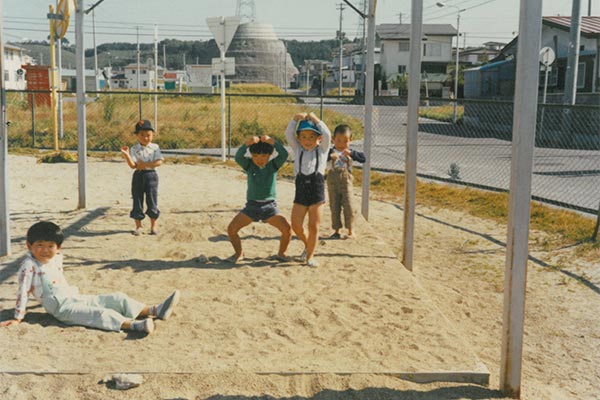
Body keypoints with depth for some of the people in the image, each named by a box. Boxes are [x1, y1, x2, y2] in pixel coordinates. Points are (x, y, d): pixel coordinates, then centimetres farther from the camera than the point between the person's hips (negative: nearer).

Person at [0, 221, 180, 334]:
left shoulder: (57, 258, 13)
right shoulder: (29, 265, -10)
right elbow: (23, 292, -11)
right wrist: (18, 318, -10)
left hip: (75, 298, 8)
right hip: (62, 308, -8)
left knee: (117, 299, -5)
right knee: (99, 313, -30)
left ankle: (155, 310, -13)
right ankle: (134, 325, -50)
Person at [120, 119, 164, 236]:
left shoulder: (155, 147, 1)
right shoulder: (134, 149, 0)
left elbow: (159, 162, -11)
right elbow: (133, 165, -11)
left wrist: (145, 165, -17)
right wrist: (126, 155, -26)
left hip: (151, 175, 0)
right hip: (138, 176, 1)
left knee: (152, 201, 4)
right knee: (137, 201, 4)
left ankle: (153, 226, 16)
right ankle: (138, 226, 16)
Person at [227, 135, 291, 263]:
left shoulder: (273, 165, -4)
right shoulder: (249, 165, -3)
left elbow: (284, 154, -23)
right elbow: (238, 157, -23)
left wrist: (272, 142, -38)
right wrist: (247, 144, -40)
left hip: (269, 207, -1)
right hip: (251, 206, 1)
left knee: (287, 229, -18)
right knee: (231, 229, -9)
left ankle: (281, 254, 9)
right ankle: (239, 254, 17)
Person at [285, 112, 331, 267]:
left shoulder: (322, 150, 5)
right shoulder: (298, 149, 10)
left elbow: (327, 135, -11)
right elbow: (288, 134, -2)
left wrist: (316, 120, -15)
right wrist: (295, 119, -15)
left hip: (317, 190, -2)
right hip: (301, 189, 2)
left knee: (313, 226, -1)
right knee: (296, 226, 2)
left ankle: (310, 256, 12)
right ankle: (307, 245, 30)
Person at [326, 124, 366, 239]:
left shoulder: (350, 152, 4)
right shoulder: (331, 152, -1)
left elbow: (363, 158, -8)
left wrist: (351, 153, -22)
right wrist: (330, 156, -35)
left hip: (346, 182, 0)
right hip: (332, 182, 0)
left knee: (348, 206, -6)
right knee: (334, 207, 6)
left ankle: (350, 230, 9)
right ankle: (336, 230, 17)